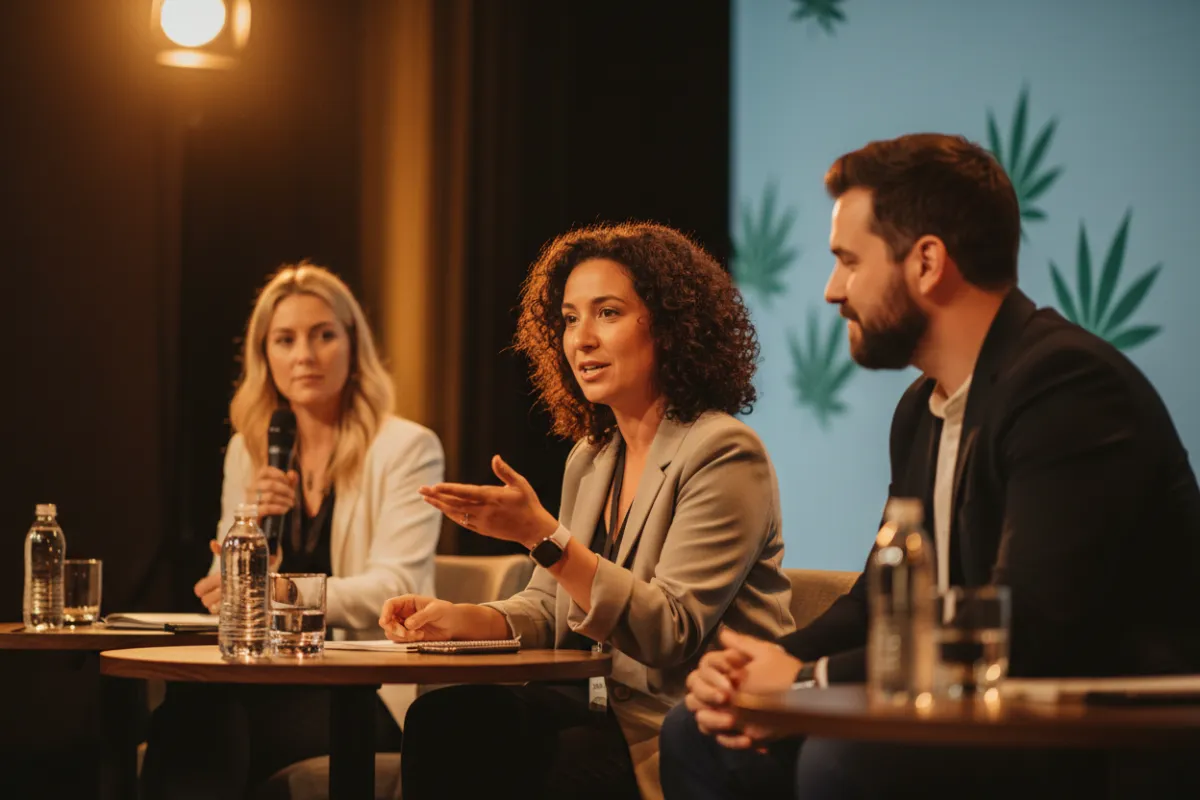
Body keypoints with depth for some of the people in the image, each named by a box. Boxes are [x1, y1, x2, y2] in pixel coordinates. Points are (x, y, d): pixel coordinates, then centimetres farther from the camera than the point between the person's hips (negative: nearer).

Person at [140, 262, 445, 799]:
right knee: (185, 712, -33)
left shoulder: (406, 448, 1)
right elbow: (225, 600, 12)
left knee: (210, 718, -33)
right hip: (266, 674, 4)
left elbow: (395, 589, -11)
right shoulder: (248, 451, 17)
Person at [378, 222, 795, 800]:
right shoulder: (590, 459, 14)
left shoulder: (724, 455, -12)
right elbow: (547, 608, 15)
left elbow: (671, 632, -21)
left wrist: (542, 535, -28)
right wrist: (456, 619, -6)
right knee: (442, 719, -14)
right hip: (612, 708, 7)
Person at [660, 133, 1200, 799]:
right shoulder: (922, 410, 13)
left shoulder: (1069, 383, -18)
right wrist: (764, 670, -5)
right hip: (992, 720, 9)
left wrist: (809, 680, -17)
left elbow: (1023, 637, -25)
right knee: (695, 735, 2)